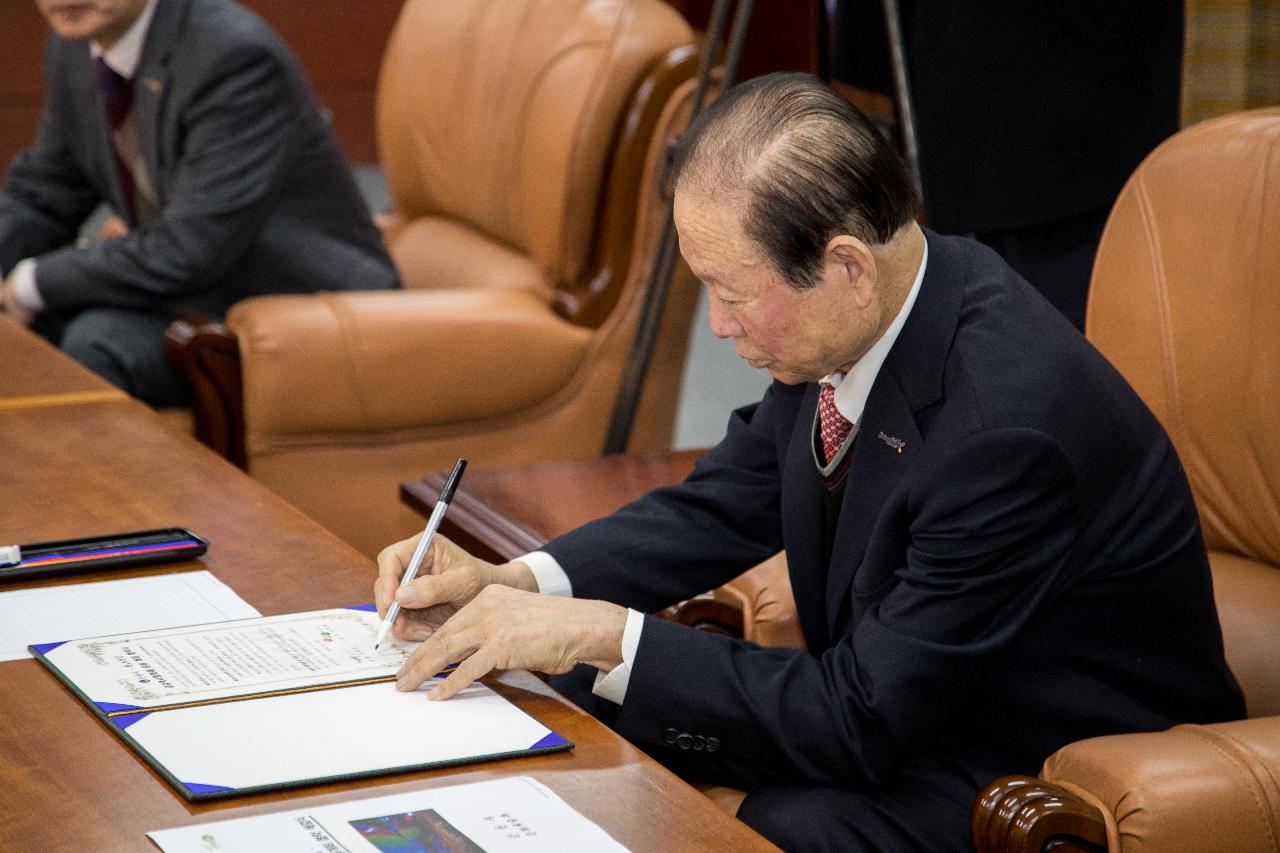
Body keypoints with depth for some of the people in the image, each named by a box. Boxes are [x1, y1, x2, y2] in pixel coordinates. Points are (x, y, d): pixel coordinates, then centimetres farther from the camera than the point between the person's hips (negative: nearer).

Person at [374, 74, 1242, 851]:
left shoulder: (1007, 426, -33)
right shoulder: (855, 323, -8)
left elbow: (863, 723, -27)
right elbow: (723, 506, 8)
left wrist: (601, 635, -26)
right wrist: (514, 584, -8)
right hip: (890, 697, 8)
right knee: (582, 706, 1)